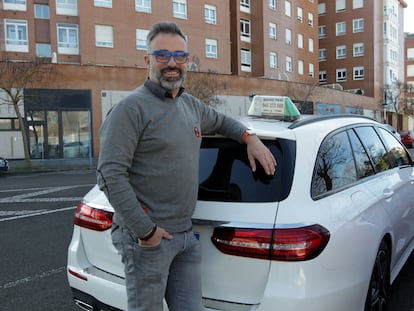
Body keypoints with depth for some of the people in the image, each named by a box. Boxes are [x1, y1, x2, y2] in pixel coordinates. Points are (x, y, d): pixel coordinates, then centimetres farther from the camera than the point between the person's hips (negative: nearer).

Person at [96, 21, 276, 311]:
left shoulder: (191, 105, 12)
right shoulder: (132, 108, -12)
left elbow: (220, 121, 34)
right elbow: (110, 174, -18)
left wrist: (250, 137, 14)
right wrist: (145, 230, -18)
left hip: (186, 235, 7)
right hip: (147, 238, -7)